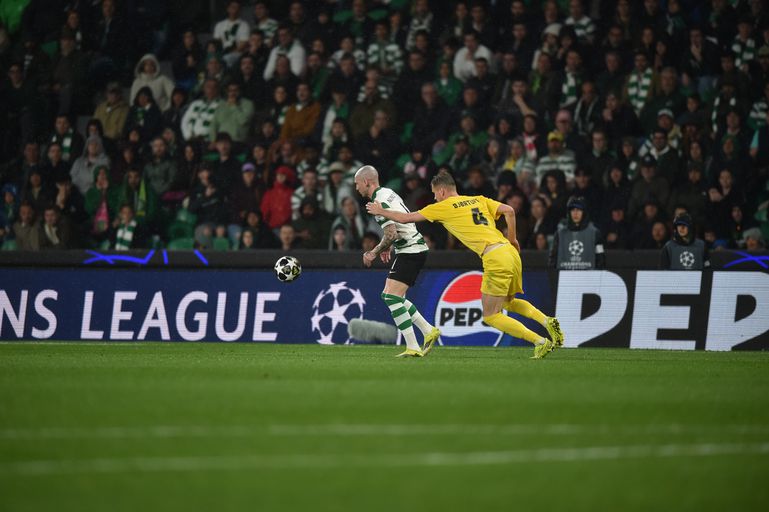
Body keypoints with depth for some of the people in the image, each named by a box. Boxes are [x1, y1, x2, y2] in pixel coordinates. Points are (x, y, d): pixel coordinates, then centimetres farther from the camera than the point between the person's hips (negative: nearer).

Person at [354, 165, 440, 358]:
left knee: (391, 296, -17)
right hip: (415, 248, 10)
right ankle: (429, 331, 16)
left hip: (410, 252, -10)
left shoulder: (380, 202, -17)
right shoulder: (387, 193, 14)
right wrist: (388, 247, 24)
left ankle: (413, 347, -21)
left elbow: (391, 234, -25)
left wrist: (374, 253, -11)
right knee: (391, 296, 17)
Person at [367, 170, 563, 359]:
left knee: (491, 316, 2)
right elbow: (509, 211, 7)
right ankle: (547, 321, 6)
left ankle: (541, 342, -8)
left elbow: (405, 218, 10)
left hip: (495, 258, -7)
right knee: (508, 302, 29)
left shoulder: (443, 207, 5)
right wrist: (512, 240, 16)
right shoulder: (479, 200, 19)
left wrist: (381, 211, 26)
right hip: (510, 252, 7)